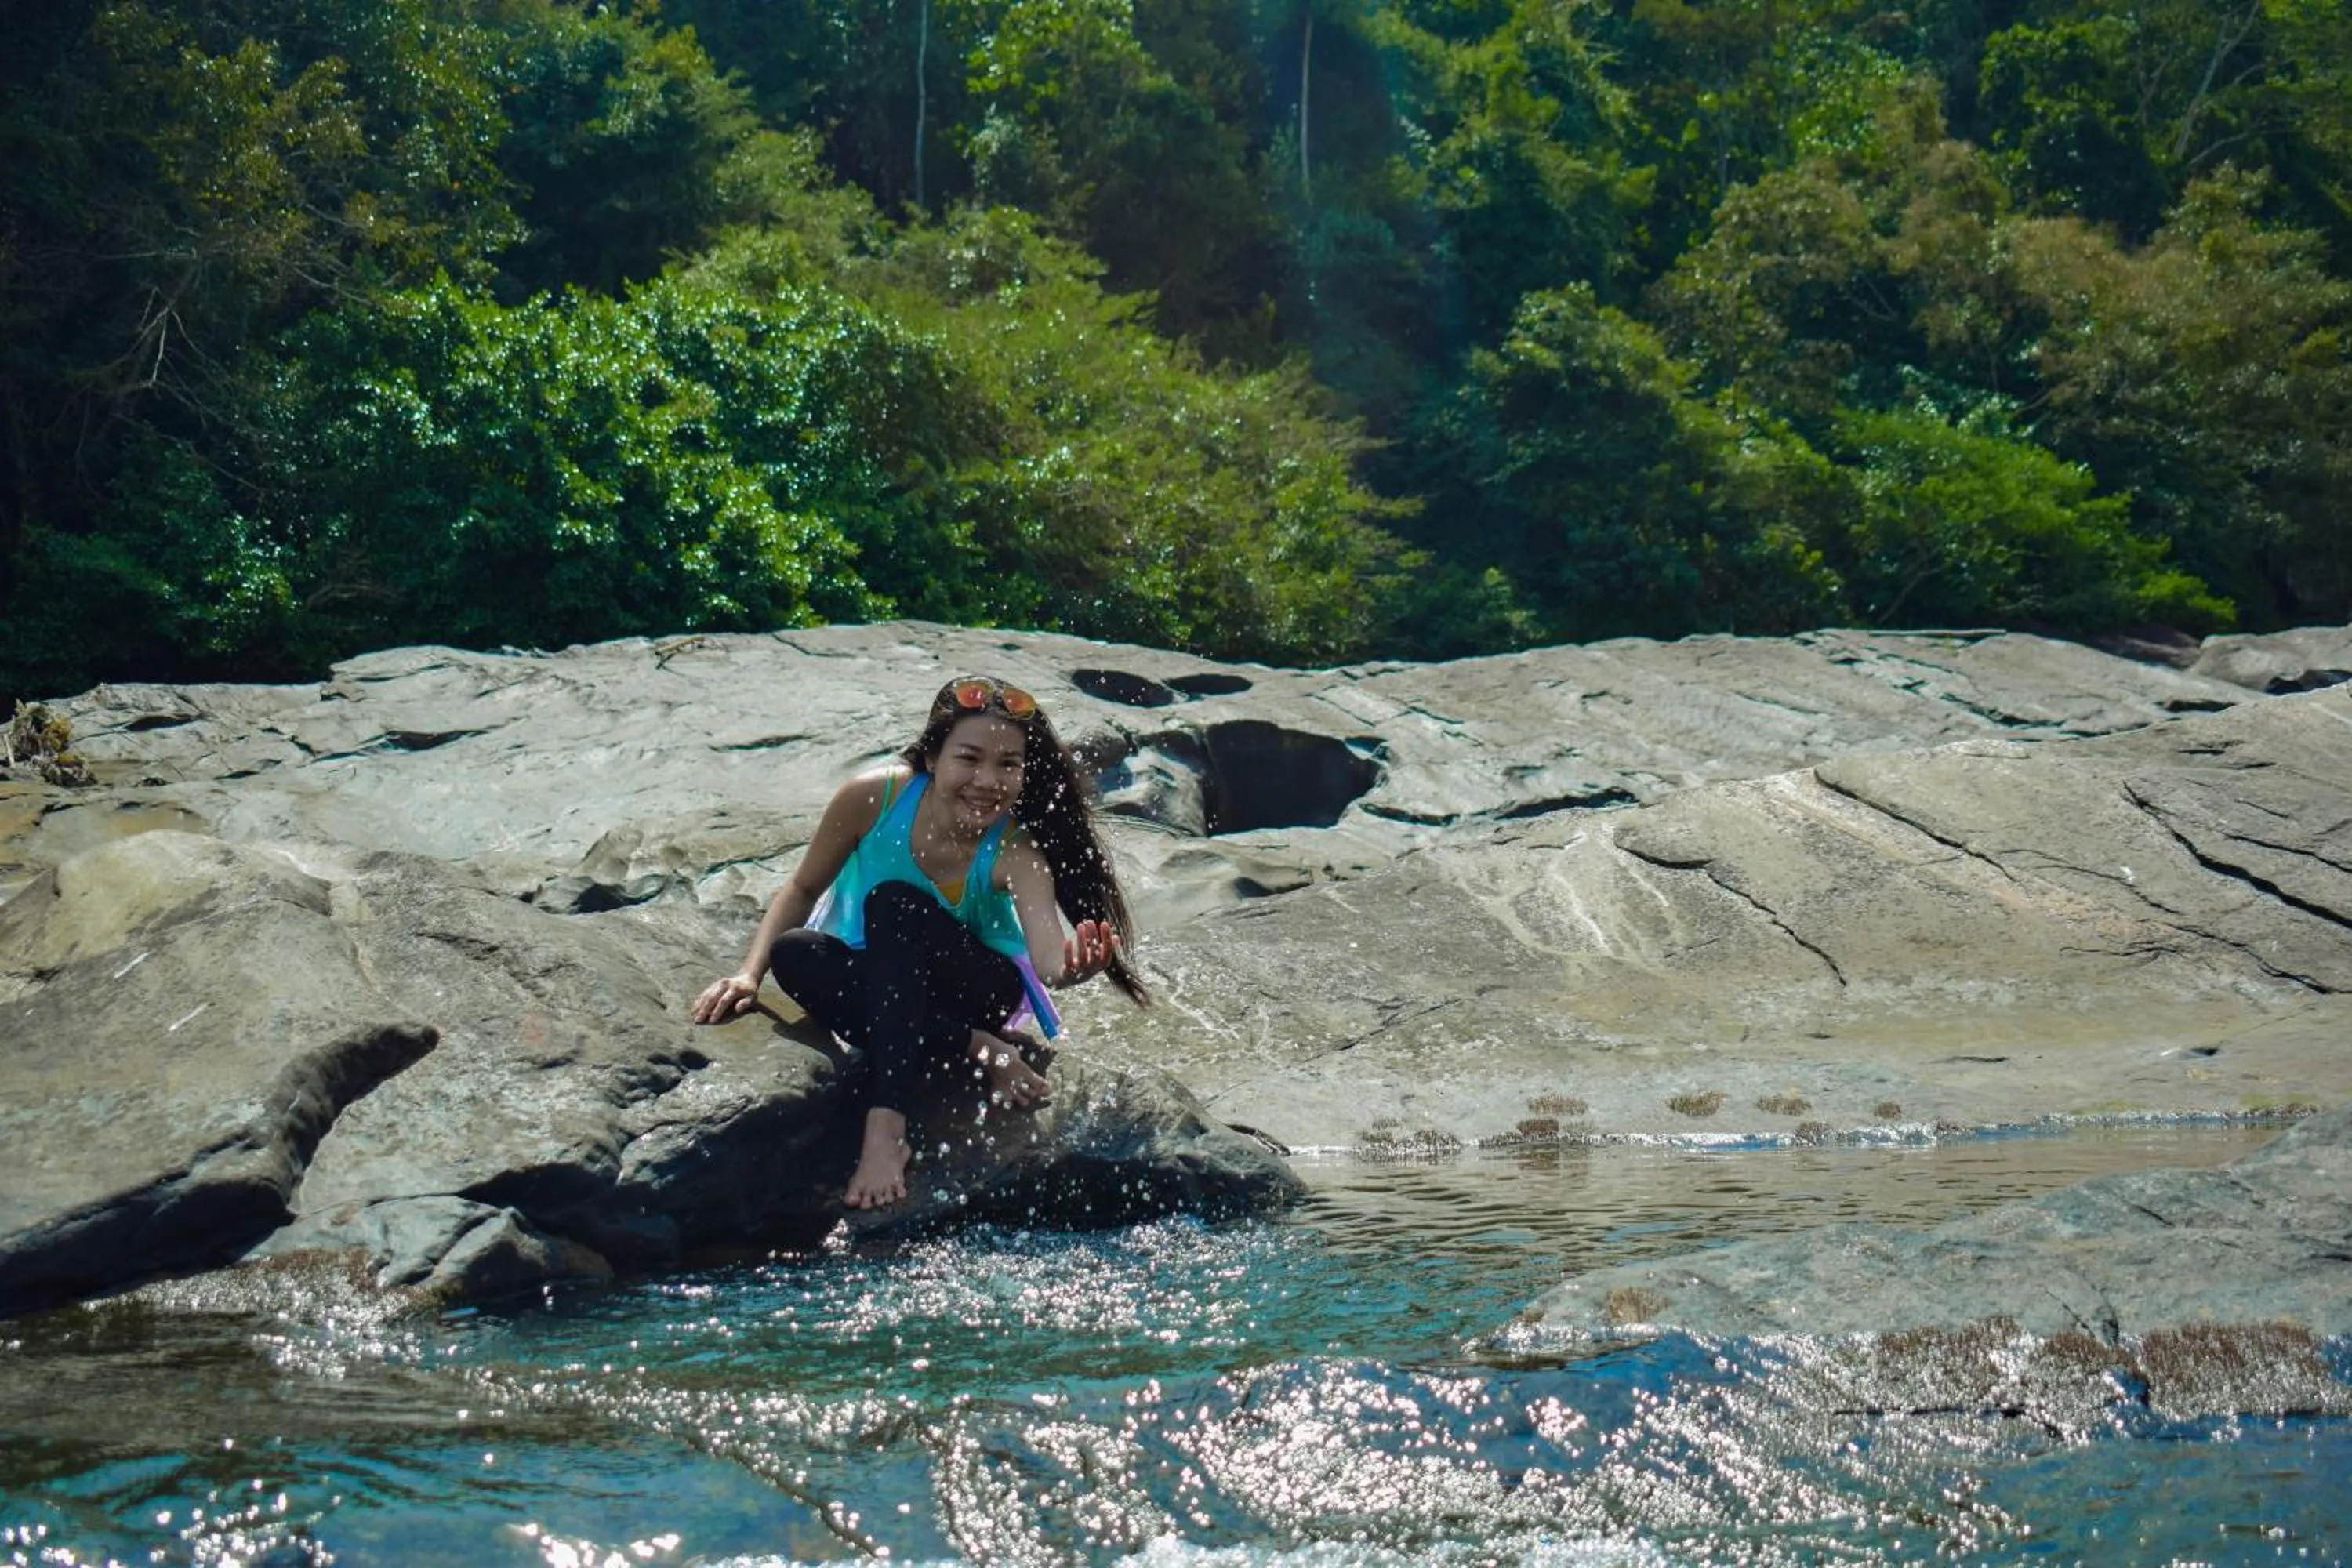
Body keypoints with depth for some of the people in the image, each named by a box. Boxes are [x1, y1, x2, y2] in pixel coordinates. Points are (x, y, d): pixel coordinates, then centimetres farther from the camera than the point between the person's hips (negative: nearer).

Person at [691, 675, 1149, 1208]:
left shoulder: (1015, 851, -25)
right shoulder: (875, 798, -20)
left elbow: (1048, 958, -43)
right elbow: (803, 889, -4)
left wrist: (1069, 965, -67)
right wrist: (750, 974, -17)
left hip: (977, 990, -2)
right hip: (878, 984, 3)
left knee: (894, 903, -33)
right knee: (794, 955, -31)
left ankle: (886, 1127, -45)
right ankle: (982, 1052, -29)